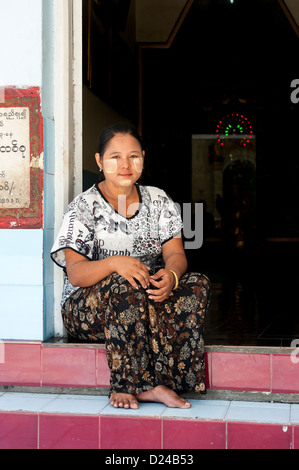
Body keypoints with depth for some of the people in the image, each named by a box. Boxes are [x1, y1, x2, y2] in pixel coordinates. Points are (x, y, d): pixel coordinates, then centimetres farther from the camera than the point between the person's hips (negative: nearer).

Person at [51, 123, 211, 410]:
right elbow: (75, 274, -15)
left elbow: (175, 254, -3)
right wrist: (115, 262, -35)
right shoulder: (84, 207, -5)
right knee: (125, 287, -37)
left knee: (198, 286, -23)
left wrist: (171, 275, -28)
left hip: (148, 304, 4)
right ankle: (135, 383, -28)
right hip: (86, 308, -4)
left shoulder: (158, 201, 8)